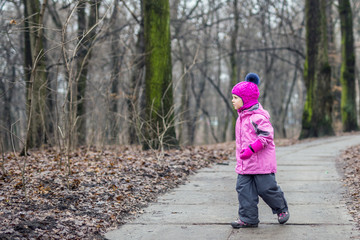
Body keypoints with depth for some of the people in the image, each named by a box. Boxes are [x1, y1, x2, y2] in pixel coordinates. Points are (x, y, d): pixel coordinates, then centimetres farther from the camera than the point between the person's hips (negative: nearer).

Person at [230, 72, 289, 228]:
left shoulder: (258, 116, -17)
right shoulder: (242, 116, 14)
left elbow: (266, 135, -21)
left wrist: (251, 149, -26)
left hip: (261, 162, -8)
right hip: (245, 163, 9)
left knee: (266, 188, 2)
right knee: (244, 189, 3)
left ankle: (282, 209, 26)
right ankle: (248, 218, 8)